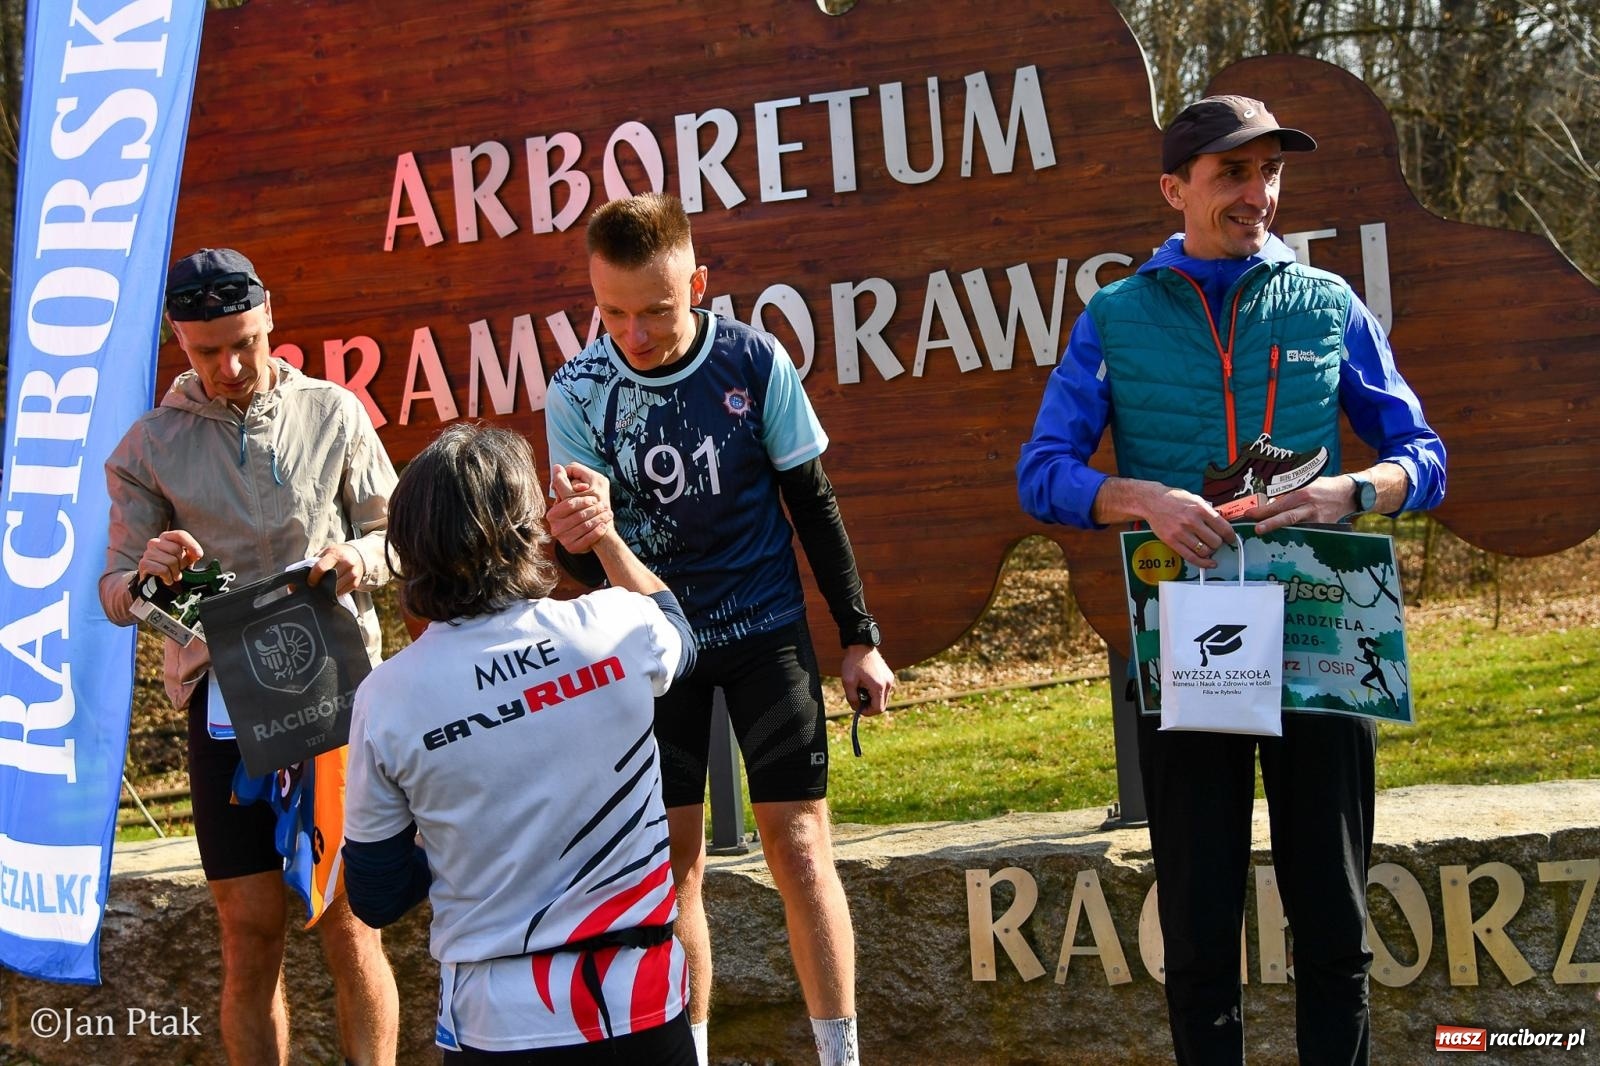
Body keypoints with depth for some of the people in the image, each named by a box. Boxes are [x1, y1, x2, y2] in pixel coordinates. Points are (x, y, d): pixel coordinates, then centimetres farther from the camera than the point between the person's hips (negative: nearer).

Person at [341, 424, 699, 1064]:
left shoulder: (385, 700, -10)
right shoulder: (617, 628, -10)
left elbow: (376, 900, 0)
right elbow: (678, 638, 17)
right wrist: (606, 535, 25)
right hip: (639, 1009, 0)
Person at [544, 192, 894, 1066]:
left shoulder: (754, 361, -11)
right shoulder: (578, 392, -10)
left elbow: (812, 501, 0)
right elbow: (590, 559, -9)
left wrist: (859, 637, 2)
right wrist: (574, 540, -34)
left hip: (765, 628, -1)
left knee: (797, 844, -3)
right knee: (672, 859, 4)